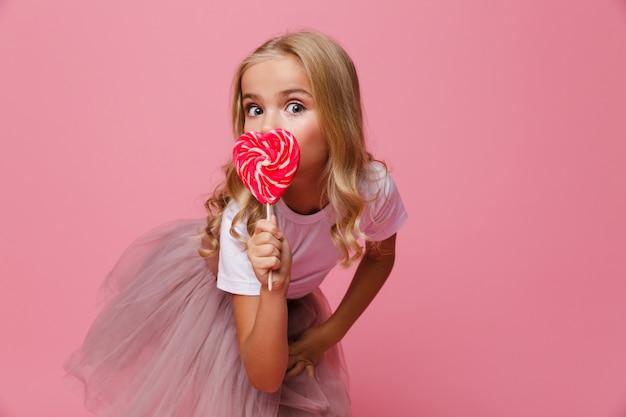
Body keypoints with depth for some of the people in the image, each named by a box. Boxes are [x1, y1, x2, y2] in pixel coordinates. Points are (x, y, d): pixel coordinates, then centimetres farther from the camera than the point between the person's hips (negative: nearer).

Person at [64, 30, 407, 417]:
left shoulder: (373, 186, -30)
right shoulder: (242, 220, -38)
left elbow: (380, 256, -3)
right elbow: (265, 377, -34)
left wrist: (331, 332, -8)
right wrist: (273, 288, -50)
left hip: (294, 305, 3)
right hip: (214, 296, -3)